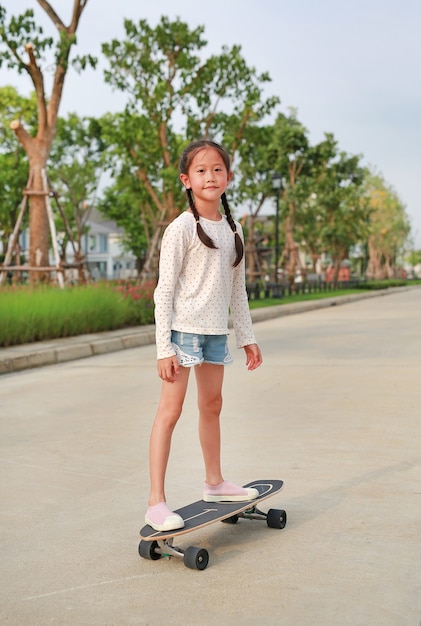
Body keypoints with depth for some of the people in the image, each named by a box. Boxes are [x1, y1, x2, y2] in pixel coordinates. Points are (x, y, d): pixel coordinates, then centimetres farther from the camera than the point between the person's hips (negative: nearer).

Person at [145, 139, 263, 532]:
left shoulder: (232, 229, 10)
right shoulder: (181, 228, -9)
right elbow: (164, 291, -11)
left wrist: (247, 337, 16)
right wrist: (164, 347, -15)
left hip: (216, 331, 7)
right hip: (183, 328, -7)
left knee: (212, 405, 17)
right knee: (170, 410, -7)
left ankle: (214, 482, 32)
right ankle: (156, 502, -4)